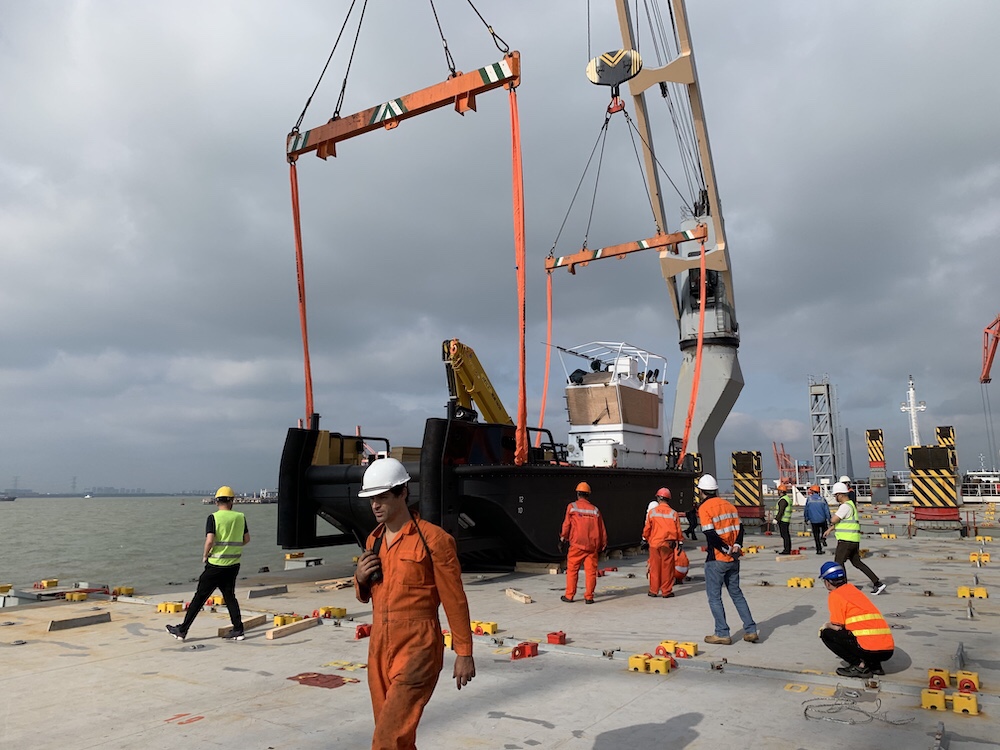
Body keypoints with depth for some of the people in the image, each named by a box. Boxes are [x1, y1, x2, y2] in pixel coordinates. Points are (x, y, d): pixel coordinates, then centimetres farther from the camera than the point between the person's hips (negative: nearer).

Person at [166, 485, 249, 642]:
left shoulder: (213, 518, -10)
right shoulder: (240, 517, 2)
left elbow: (209, 540, -20)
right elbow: (246, 539, 9)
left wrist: (205, 555, -3)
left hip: (215, 565, -4)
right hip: (233, 564, 4)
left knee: (200, 597, 5)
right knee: (230, 596, 15)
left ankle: (182, 630, 13)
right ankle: (238, 630, 11)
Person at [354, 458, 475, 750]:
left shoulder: (433, 539, -11)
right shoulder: (373, 540, 9)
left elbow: (454, 600, -8)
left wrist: (464, 653, -6)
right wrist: (360, 579, -2)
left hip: (417, 647, -7)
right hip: (379, 646, 7)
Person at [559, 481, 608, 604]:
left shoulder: (572, 507, -2)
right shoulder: (595, 509, 6)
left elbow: (567, 524, 3)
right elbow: (602, 528, 9)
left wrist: (563, 537, 20)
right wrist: (603, 544, 20)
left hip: (577, 544, -2)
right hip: (592, 545, 2)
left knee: (572, 570, 8)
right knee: (591, 571, 5)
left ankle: (569, 595, 12)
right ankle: (589, 597, 6)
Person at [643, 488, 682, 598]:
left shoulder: (651, 512, -4)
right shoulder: (673, 513, -3)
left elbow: (647, 529, 1)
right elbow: (678, 530, 3)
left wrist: (646, 538, 18)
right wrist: (678, 542, 15)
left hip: (654, 543, 0)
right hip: (668, 543, 0)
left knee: (654, 567, 9)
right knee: (667, 567, 7)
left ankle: (653, 590, 15)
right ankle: (666, 591, 11)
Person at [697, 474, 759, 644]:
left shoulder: (704, 508, -12)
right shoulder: (729, 505, 9)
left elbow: (711, 535, -20)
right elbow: (739, 527, 6)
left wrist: (726, 549, -11)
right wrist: (736, 545, -6)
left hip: (717, 560, -7)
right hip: (733, 560, 7)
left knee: (714, 597, 5)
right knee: (736, 593, 17)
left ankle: (722, 634, 8)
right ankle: (751, 631, 17)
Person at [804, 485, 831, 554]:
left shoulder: (809, 499, -5)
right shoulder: (822, 499, -1)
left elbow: (806, 510, 0)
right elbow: (827, 510, -1)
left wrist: (806, 519, 13)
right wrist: (829, 520, 5)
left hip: (813, 521, -1)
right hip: (822, 520, 1)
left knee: (816, 535, 8)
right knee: (824, 528, 29)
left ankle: (819, 549, 8)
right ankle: (823, 538, 4)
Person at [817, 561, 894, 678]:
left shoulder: (835, 595, -1)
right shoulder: (854, 589, 22)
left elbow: (837, 627, -3)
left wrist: (826, 626, 17)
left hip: (869, 650, -8)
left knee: (826, 634, 5)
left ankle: (860, 666, -3)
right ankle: (875, 665, 15)